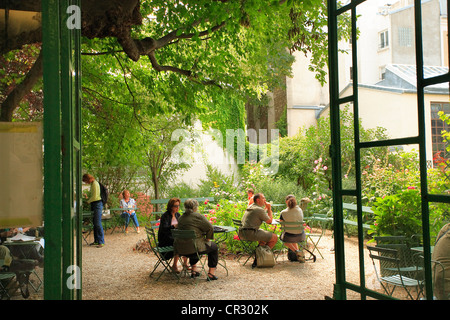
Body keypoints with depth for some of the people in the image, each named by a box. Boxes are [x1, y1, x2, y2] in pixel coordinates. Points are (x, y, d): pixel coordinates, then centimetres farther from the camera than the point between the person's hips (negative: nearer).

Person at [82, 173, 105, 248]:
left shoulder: (95, 184, -14)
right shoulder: (92, 184, 16)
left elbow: (95, 196, -17)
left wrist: (88, 201, -5)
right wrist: (88, 199, 11)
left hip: (97, 204, -10)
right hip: (94, 204, 10)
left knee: (98, 223, -10)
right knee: (95, 223, 10)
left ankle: (101, 242, -7)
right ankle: (96, 241, 15)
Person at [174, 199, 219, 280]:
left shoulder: (181, 218, 11)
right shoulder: (198, 216, -11)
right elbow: (210, 228, -13)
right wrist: (207, 239, 2)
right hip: (193, 248, -7)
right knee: (214, 247, 17)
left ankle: (193, 271, 39)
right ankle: (211, 273, 15)